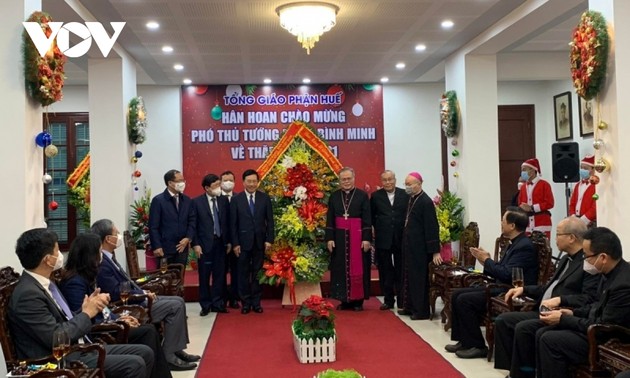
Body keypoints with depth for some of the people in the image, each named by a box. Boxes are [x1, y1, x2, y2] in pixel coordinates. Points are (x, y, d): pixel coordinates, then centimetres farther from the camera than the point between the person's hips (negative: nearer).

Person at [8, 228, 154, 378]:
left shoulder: (44, 283, 10)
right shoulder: (27, 294, -20)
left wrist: (88, 307, -3)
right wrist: (86, 313, -11)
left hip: (78, 348, 10)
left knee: (145, 353, 3)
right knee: (134, 364, -20)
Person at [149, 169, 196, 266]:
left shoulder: (187, 200, 9)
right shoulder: (158, 200, -6)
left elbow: (192, 221, 11)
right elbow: (153, 226, -8)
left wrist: (188, 238, -4)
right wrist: (156, 247, -14)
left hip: (182, 247, 5)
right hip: (165, 248, -4)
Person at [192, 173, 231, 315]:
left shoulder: (224, 200, 5)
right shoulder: (197, 202, -3)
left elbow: (228, 222, 9)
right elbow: (193, 225, -4)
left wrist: (228, 241, 6)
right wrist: (196, 244, -9)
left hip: (221, 243, 3)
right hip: (205, 244, -3)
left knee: (219, 275, 7)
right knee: (204, 276, 5)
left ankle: (217, 303, 17)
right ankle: (205, 305, 15)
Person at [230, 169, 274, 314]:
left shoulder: (265, 198, 2)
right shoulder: (236, 199, -1)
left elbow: (270, 220, 3)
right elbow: (233, 223, -1)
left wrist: (269, 239, -4)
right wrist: (235, 243, -6)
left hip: (260, 241, 1)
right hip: (243, 242, -1)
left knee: (258, 272, 8)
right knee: (244, 273, 5)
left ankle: (256, 302, 16)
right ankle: (246, 302, 15)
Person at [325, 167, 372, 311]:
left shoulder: (363, 196, -1)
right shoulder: (334, 196, 7)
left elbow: (367, 219, -4)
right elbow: (330, 219, 6)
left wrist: (366, 239, -10)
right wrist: (329, 238, -2)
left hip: (357, 236, -3)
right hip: (340, 237, 3)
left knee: (358, 268, 2)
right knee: (341, 268, 6)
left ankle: (358, 300, 11)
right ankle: (345, 299, 15)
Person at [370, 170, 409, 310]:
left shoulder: (405, 195, 1)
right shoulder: (375, 196, 3)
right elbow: (371, 216, 4)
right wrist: (378, 228, -5)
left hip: (401, 239, 0)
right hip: (383, 239, 1)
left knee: (401, 271, 7)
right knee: (385, 271, 7)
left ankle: (402, 300, 17)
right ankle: (388, 300, 16)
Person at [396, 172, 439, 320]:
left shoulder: (426, 202, -15)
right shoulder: (410, 199, 8)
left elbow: (432, 227, -17)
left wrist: (435, 251, -18)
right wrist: (404, 242, 10)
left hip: (419, 247, -8)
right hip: (408, 245, 8)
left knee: (419, 278, 0)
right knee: (408, 276, 14)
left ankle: (421, 310, 9)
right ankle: (409, 306, 26)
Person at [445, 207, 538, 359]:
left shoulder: (524, 246, -18)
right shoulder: (515, 243, 14)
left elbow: (506, 274, -25)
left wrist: (487, 260, -10)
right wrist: (485, 261, 1)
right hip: (501, 288, 11)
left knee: (464, 300, -19)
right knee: (457, 294, 6)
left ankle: (477, 346, -8)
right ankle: (464, 340, 11)